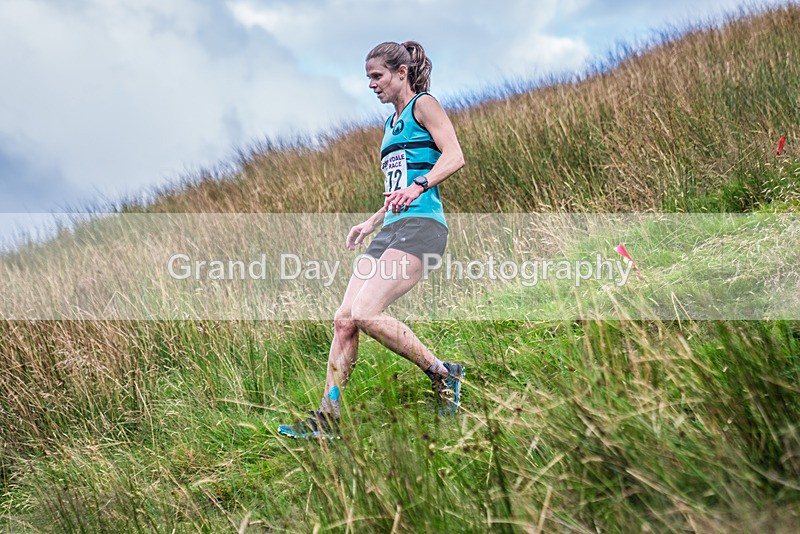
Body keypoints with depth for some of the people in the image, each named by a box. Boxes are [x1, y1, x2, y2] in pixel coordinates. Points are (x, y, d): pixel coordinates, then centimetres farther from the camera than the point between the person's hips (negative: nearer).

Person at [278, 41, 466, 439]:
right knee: (344, 319, -2)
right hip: (392, 228, 9)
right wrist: (370, 223, 22)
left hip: (421, 226, -9)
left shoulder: (423, 105, 1)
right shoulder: (392, 122, 26)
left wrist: (417, 187, -25)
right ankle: (327, 417, 1)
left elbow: (454, 156, -13)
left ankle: (442, 373, -6)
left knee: (365, 313, -22)